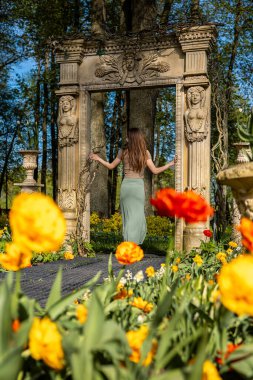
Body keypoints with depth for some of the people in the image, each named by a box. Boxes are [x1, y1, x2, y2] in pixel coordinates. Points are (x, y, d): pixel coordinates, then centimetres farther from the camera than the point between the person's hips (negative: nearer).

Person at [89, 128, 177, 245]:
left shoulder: (123, 152, -1)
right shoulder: (145, 153, -3)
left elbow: (111, 166, 11)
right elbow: (155, 171, -5)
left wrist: (98, 158, 21)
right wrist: (171, 163, 3)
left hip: (126, 185, 2)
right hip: (138, 186, -2)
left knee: (128, 216, 10)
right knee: (137, 216, 4)